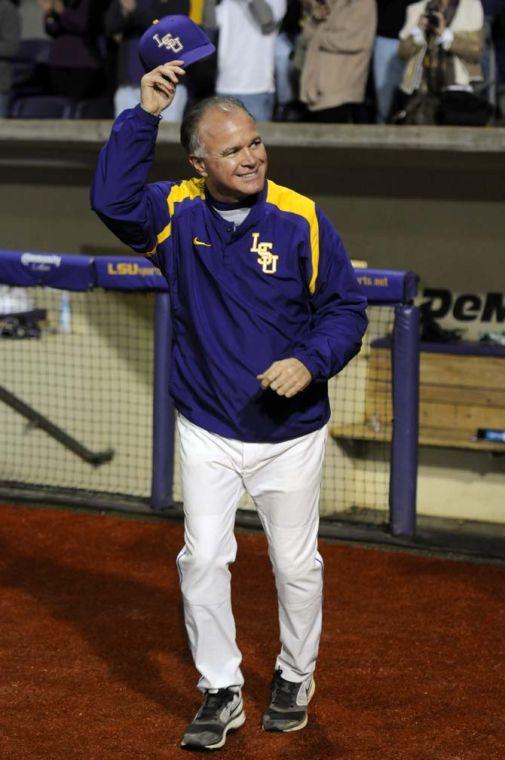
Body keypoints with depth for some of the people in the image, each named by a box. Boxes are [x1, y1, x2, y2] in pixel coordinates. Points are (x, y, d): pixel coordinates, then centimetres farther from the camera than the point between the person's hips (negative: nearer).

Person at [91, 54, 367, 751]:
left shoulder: (302, 220, -11)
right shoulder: (177, 212, -6)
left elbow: (346, 309, -6)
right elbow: (113, 199, -25)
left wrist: (310, 362, -23)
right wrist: (145, 113, -28)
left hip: (290, 431, -1)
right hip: (207, 430, 1)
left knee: (296, 564, 11)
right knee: (202, 561, 0)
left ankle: (295, 679, 33)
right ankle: (221, 693, 17)